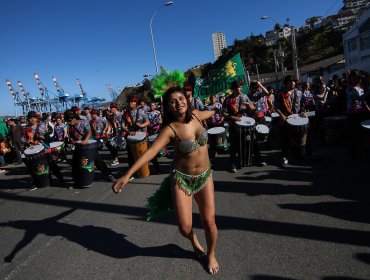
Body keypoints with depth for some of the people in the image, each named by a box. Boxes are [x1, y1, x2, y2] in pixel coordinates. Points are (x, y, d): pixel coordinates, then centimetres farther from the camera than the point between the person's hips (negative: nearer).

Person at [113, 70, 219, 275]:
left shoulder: (195, 115, -5)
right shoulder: (170, 129, -18)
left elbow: (211, 113, 20)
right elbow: (150, 151, -29)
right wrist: (127, 174, -38)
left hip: (205, 176, 3)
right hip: (181, 179, -3)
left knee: (209, 221, 0)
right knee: (184, 227, -3)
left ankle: (211, 254, 33)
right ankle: (194, 240, 38)